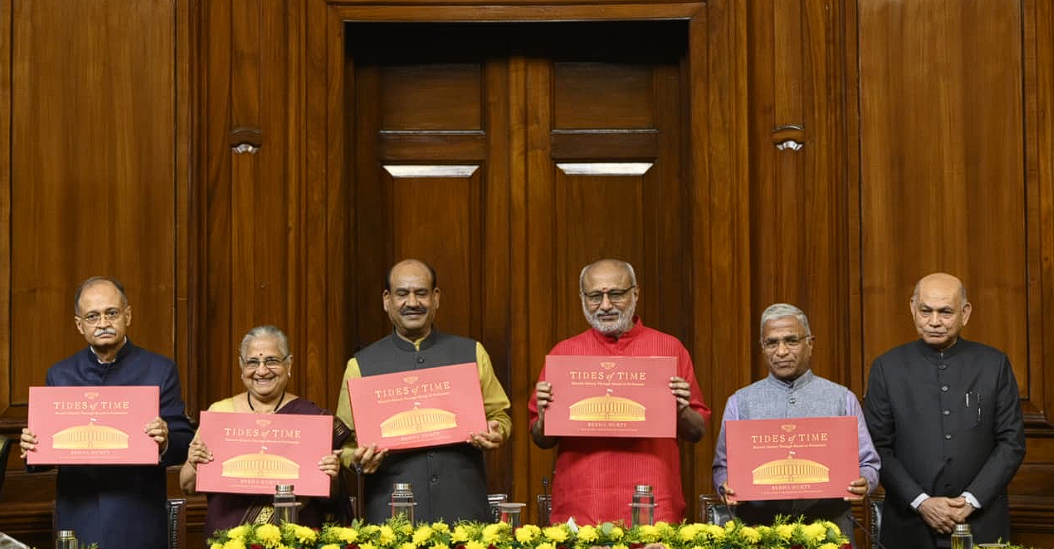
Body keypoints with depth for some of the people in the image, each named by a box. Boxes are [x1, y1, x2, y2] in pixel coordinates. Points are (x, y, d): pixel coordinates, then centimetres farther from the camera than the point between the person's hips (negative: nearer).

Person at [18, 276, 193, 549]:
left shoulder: (160, 370, 0)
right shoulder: (59, 375, 8)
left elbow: (184, 446, -2)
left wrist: (165, 443, -24)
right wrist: (31, 447, -11)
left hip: (138, 526, -2)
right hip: (77, 522, 2)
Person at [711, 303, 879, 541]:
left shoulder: (842, 399, 10)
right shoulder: (740, 402, 11)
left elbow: (869, 465, 9)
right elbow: (723, 467, 10)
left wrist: (863, 483, -12)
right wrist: (727, 486, -11)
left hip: (828, 523, 0)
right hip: (760, 524, 0)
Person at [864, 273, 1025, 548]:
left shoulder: (994, 364, 2)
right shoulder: (887, 368, 0)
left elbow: (1011, 442, 1)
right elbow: (878, 447, -2)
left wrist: (971, 500, -9)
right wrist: (920, 502, -11)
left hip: (980, 522, 0)